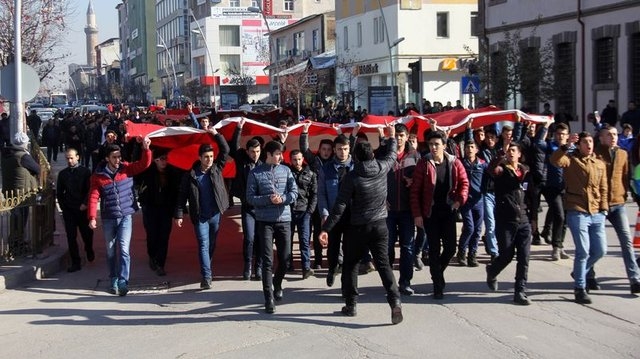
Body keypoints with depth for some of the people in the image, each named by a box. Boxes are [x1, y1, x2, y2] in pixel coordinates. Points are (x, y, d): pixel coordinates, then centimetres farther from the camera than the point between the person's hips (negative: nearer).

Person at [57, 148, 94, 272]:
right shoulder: (62, 174, 9)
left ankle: (89, 251, 38)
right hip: (68, 210, 2)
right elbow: (59, 192, 15)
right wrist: (63, 205, 7)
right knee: (71, 237, -1)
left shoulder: (85, 172, 1)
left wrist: (85, 204, -12)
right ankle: (75, 262, 3)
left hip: (83, 208, -2)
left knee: (87, 234, 6)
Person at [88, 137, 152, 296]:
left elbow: (144, 164, -9)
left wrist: (146, 149, -27)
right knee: (110, 252, 12)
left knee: (123, 249, -11)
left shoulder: (127, 169, 0)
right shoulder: (98, 176, -3)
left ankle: (123, 282, -13)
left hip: (126, 217, -1)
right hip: (108, 219, 1)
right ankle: (113, 281, 25)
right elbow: (93, 197, -8)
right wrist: (92, 217, -18)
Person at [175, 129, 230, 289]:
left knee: (212, 245, 15)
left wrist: (216, 134, -8)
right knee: (203, 245, -6)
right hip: (200, 216, -3)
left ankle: (207, 269, 33)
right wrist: (179, 214, -8)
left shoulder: (217, 168, 2)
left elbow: (225, 150, -2)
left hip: (216, 214, 3)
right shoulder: (191, 175, -6)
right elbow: (182, 195, -4)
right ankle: (206, 276, -11)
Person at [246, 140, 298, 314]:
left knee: (285, 258, 7)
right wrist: (269, 199, -18)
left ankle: (277, 285, 36)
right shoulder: (255, 173, -2)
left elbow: (294, 192, 2)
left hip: (284, 220, 3)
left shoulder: (286, 170, 5)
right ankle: (269, 298, -1)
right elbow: (250, 197, -4)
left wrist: (282, 199, -17)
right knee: (267, 260, -4)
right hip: (265, 221, -3)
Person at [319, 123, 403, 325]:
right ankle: (395, 302, -15)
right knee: (384, 264, 2)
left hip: (358, 228, -3)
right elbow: (392, 155, 20)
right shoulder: (382, 168, -4)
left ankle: (351, 304, 18)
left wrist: (326, 229, -13)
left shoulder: (352, 177, -14)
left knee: (350, 265, 13)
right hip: (380, 225, 3)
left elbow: (340, 206, -16)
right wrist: (392, 138, 38)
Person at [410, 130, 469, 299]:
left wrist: (460, 199, -11)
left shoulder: (454, 163, -1)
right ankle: (438, 286, 9)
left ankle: (437, 272, 31)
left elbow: (464, 182, 7)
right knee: (434, 249, 2)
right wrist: (417, 214, -10)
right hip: (430, 213, -2)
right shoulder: (424, 164, -7)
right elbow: (415, 190, -7)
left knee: (450, 248, 3)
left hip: (448, 211, 2)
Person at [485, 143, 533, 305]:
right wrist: (503, 155, -38)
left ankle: (520, 292, 4)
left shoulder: (525, 171, 10)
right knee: (506, 256, 4)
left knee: (524, 258, -2)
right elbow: (492, 169, -27)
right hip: (505, 221, -4)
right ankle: (492, 272, 36)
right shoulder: (501, 169, -4)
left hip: (523, 221, 4)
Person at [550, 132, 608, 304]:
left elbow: (603, 189, 15)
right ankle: (580, 288, 5)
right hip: (577, 212, -5)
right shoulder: (571, 159, 0)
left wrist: (604, 209, 5)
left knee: (600, 250, 8)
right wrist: (566, 145, -33)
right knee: (583, 251, -7)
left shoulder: (600, 164, 16)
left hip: (596, 214, 6)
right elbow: (555, 160, -22)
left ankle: (579, 273, 33)